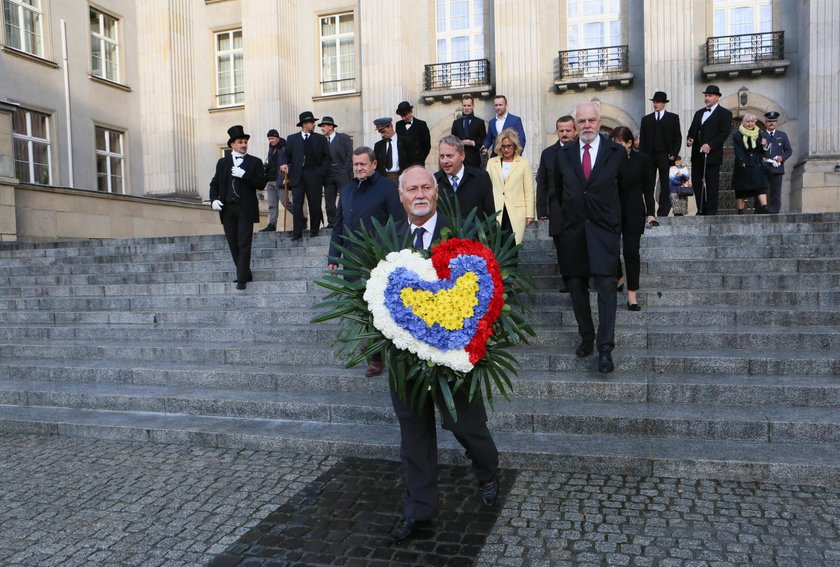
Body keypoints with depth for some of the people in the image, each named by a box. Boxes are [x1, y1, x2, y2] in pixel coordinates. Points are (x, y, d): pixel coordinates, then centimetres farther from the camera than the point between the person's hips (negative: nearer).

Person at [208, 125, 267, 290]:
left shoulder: (255, 162, 3)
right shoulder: (223, 162, 11)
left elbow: (261, 184, -7)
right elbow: (214, 183, 11)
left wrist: (244, 175, -18)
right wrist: (214, 199, -6)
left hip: (245, 209, -4)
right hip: (227, 208, 4)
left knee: (244, 244, -5)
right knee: (233, 245, 8)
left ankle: (242, 279, 0)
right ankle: (245, 274, 21)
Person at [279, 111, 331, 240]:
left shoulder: (320, 138, 10)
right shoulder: (292, 138, 11)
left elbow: (327, 156, 8)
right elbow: (285, 154, 8)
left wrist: (322, 171, -4)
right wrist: (284, 163, -13)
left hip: (314, 176, 0)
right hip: (297, 175, 0)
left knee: (315, 204, 3)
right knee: (296, 204, -4)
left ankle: (314, 230, 15)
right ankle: (297, 233, -1)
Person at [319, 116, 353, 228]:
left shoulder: (344, 138, 1)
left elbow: (350, 156, -4)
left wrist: (346, 171, -11)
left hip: (342, 174, -4)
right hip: (328, 175, 4)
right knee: (329, 201, 4)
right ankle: (331, 223, 10)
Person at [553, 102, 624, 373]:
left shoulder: (617, 153, 2)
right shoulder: (564, 155, 7)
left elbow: (624, 188, 13)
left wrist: (615, 219, 12)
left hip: (603, 229, -3)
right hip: (572, 230, 3)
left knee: (606, 285, -11)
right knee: (576, 286, 7)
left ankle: (605, 348, -9)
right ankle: (586, 337, 22)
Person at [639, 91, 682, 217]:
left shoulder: (673, 118, 8)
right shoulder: (646, 119, 13)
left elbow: (677, 138, 5)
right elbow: (642, 139, 10)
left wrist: (673, 153, -6)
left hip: (664, 155, -2)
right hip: (649, 156, 2)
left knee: (664, 184, 0)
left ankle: (663, 210, 4)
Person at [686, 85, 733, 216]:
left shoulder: (724, 113, 0)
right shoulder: (699, 113, 20)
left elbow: (725, 133, -8)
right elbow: (692, 130, 21)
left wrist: (710, 145, -20)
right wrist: (689, 140, -2)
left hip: (712, 155, -6)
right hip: (697, 155, 6)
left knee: (712, 185, -4)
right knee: (696, 183, 5)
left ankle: (711, 212, 0)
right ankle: (701, 210, 13)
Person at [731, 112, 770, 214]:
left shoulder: (760, 134, 12)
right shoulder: (737, 135, 2)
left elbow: (763, 151, 9)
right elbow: (737, 151, -6)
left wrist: (764, 145, -12)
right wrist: (742, 163, -16)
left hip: (757, 166, 2)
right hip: (742, 167, -2)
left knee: (761, 187, -10)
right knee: (740, 190, 2)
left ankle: (764, 208, -18)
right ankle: (740, 211, 8)